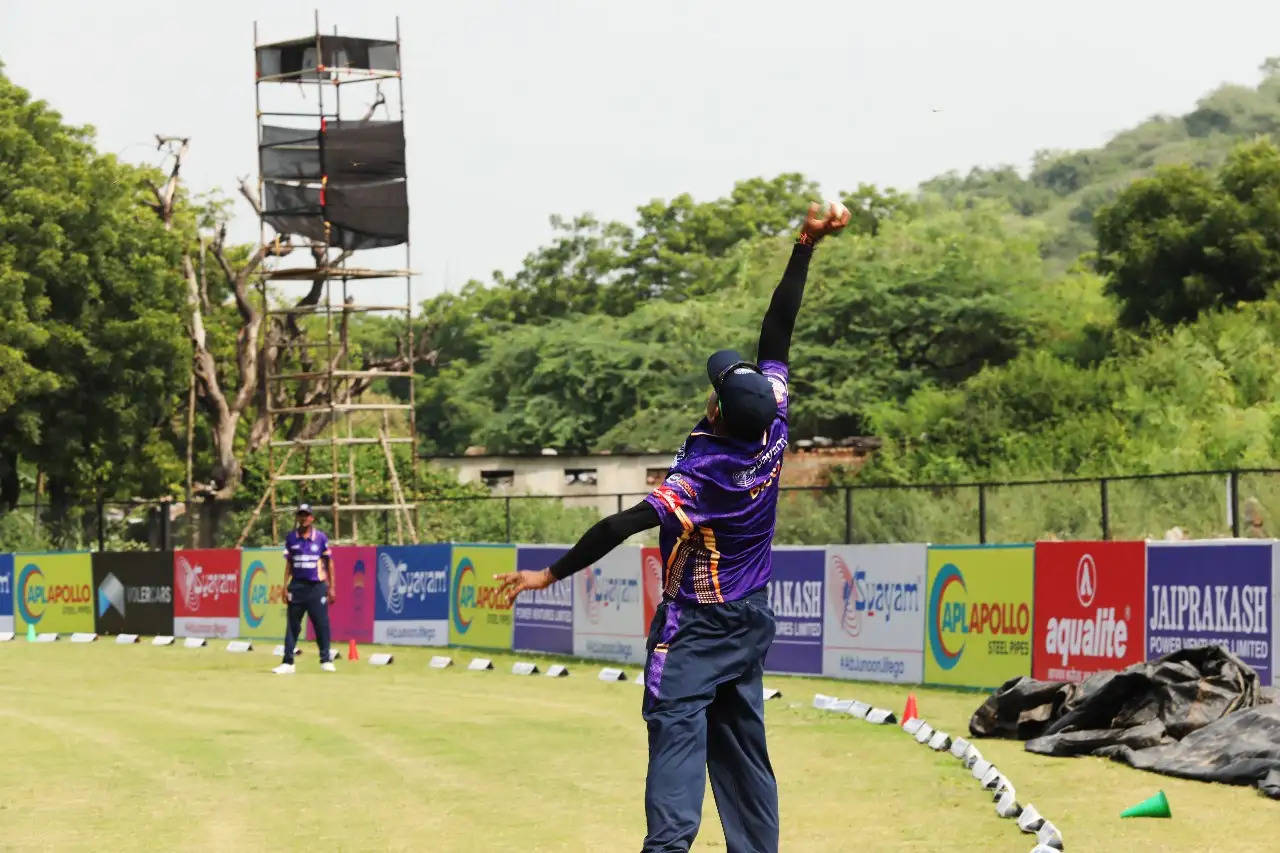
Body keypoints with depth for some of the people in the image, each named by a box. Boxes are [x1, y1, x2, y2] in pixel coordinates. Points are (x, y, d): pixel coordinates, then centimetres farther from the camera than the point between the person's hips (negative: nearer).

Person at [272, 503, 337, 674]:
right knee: (292, 625, 1)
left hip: (317, 586, -1)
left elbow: (329, 563, 5)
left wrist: (331, 588, 1)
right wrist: (285, 586, 4)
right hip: (297, 586, 1)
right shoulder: (291, 537, 6)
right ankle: (287, 663, 2)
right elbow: (288, 564, 10)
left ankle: (326, 660, 7)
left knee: (321, 624, -3)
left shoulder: (321, 537, 2)